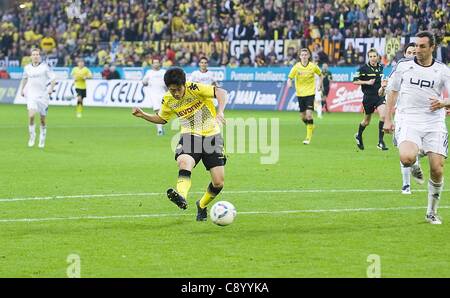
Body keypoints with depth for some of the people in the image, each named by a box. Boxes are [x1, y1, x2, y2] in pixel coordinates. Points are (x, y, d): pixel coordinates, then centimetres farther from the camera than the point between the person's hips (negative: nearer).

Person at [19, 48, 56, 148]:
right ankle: (32, 135, 1)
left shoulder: (45, 67, -4)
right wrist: (22, 89, 19)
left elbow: (53, 79, -2)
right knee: (31, 115, -19)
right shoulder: (27, 68, 6)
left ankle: (42, 139, 24)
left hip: (42, 95, -1)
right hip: (31, 95, 1)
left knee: (43, 119, 6)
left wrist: (51, 89, -15)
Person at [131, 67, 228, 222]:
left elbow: (221, 92, -22)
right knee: (184, 162, -34)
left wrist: (220, 112, -39)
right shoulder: (168, 100, 1)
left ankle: (202, 205, 24)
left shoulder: (194, 89, -15)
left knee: (218, 183, -5)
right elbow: (162, 119, 21)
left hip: (211, 135, -2)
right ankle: (181, 197, -56)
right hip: (190, 135, 2)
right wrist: (142, 115, 6)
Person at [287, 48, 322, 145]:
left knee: (309, 114, -15)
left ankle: (309, 137, -8)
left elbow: (320, 75, 13)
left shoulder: (313, 66, -6)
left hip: (310, 93, -2)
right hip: (300, 93, 2)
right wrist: (289, 83, -26)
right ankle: (310, 127, 39)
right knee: (302, 116, 7)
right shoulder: (296, 67, -6)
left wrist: (320, 85, 5)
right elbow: (290, 78, -4)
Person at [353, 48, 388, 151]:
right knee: (367, 121, 11)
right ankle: (359, 135, 43)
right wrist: (367, 82, -17)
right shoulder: (364, 68, -8)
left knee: (383, 116, -19)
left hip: (379, 95, 3)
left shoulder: (380, 67, 7)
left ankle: (381, 142, -15)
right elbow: (355, 81, -8)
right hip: (368, 97, -3)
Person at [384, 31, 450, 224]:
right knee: (407, 158, -29)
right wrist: (387, 119, 11)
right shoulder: (403, 66, 6)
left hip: (434, 123, 1)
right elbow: (392, 92, 15)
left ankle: (432, 212, 15)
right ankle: (414, 167, 11)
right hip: (408, 120, -1)